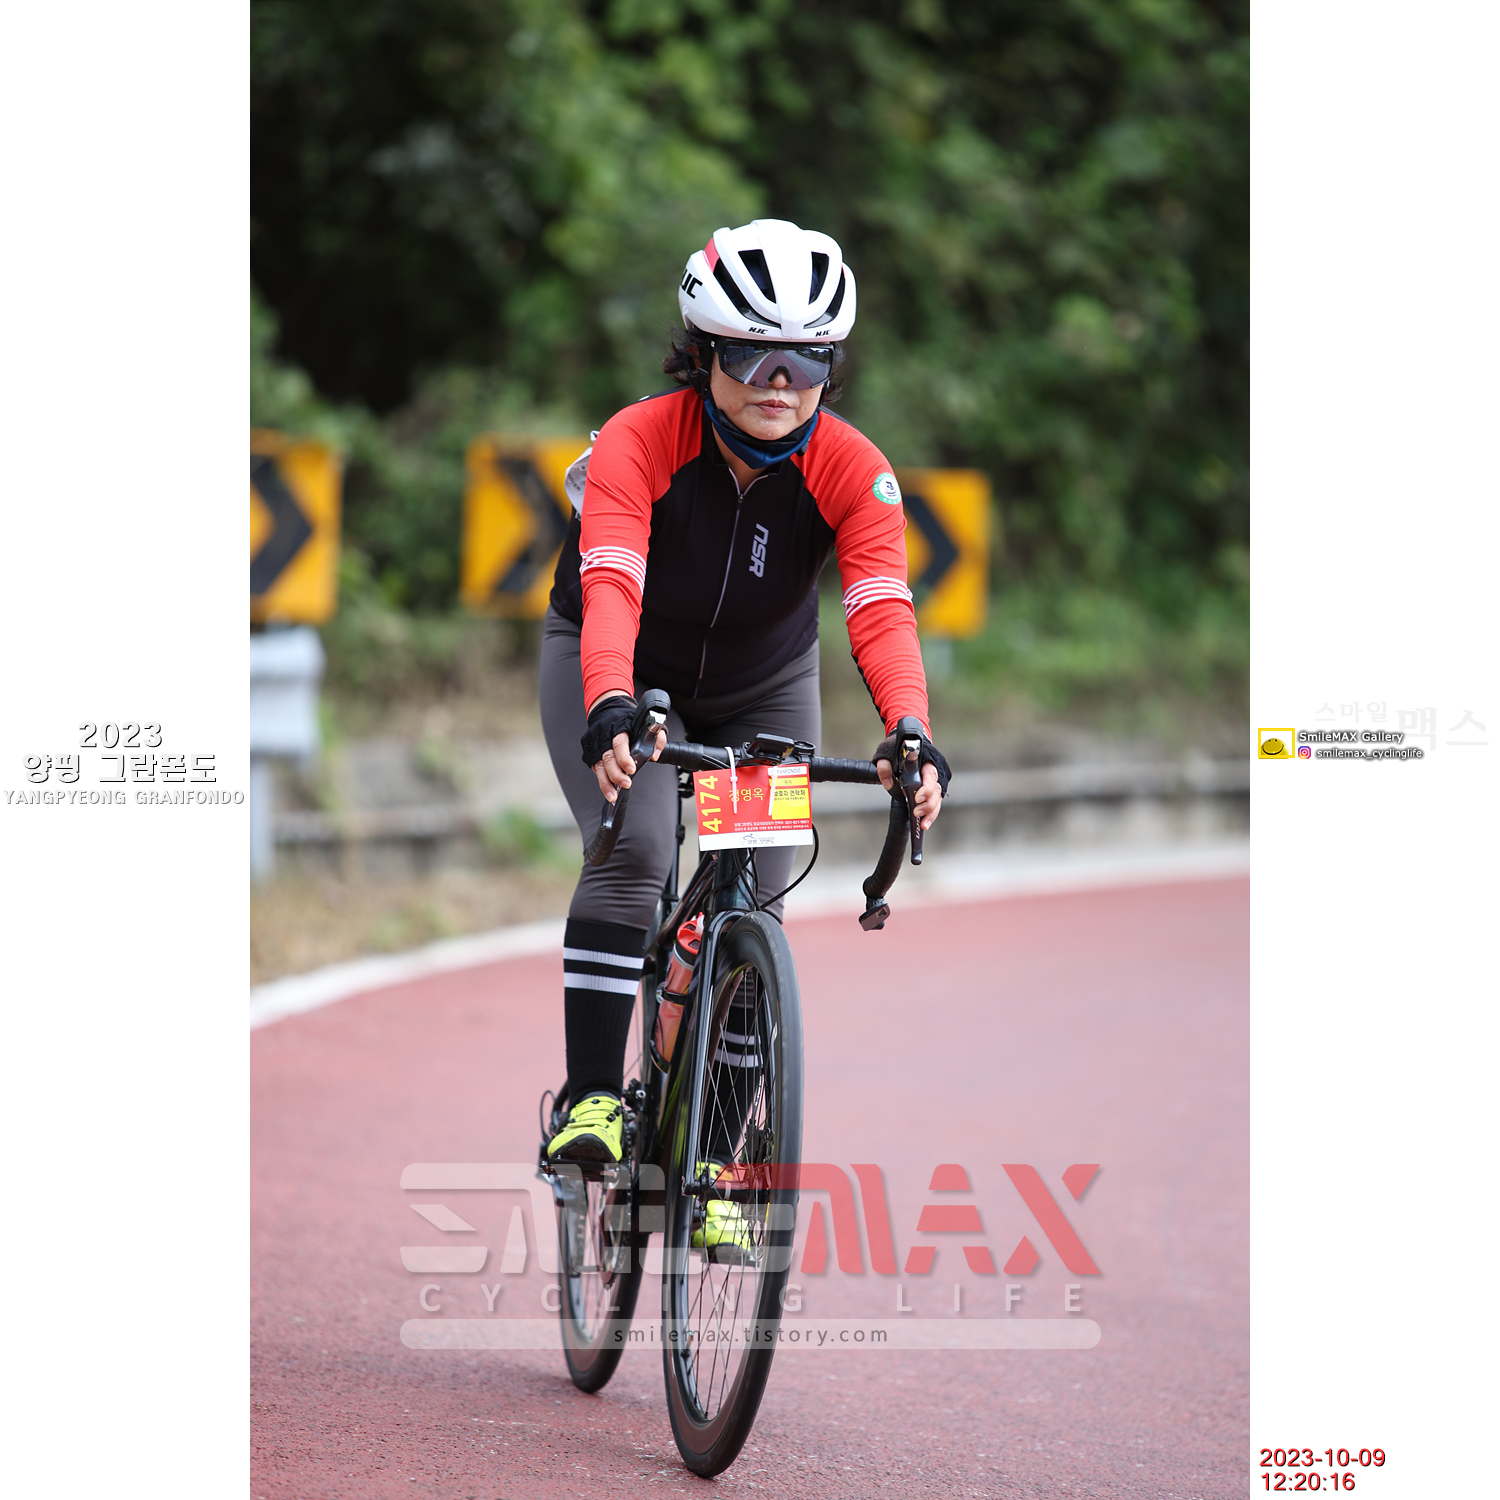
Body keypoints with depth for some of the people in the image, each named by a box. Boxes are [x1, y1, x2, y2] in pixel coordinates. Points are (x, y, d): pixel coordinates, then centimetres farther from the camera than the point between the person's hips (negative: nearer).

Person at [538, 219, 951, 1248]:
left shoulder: (853, 472, -26)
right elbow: (611, 587, -46)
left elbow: (883, 611, -38)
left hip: (763, 690, 3)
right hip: (624, 672, -3)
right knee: (633, 854, -26)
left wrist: (913, 736, -56)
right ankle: (593, 1098, -18)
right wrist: (611, 711, -65)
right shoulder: (637, 445, -32)